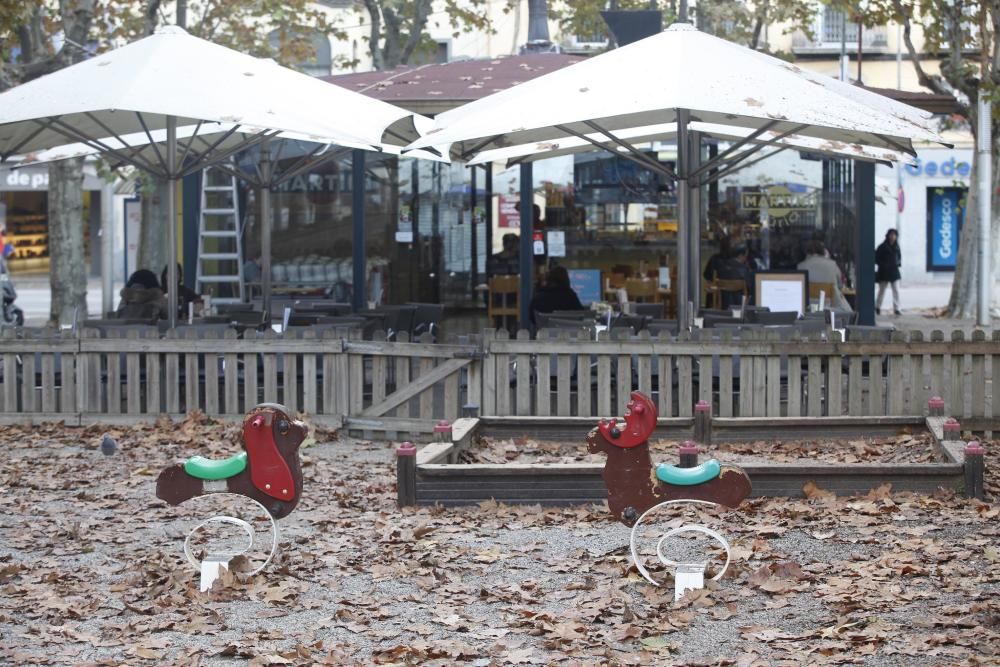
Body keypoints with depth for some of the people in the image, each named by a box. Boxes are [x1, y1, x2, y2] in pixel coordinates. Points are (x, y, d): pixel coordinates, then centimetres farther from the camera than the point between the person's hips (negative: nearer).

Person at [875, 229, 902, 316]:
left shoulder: (896, 246, 6)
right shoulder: (882, 246, -8)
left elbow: (899, 256, 18)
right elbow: (876, 258, -6)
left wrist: (898, 263, -2)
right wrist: (882, 265, -16)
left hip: (894, 271, 3)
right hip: (884, 272, -3)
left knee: (896, 290, -4)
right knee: (882, 290, 8)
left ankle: (896, 308, -3)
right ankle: (877, 307, 23)